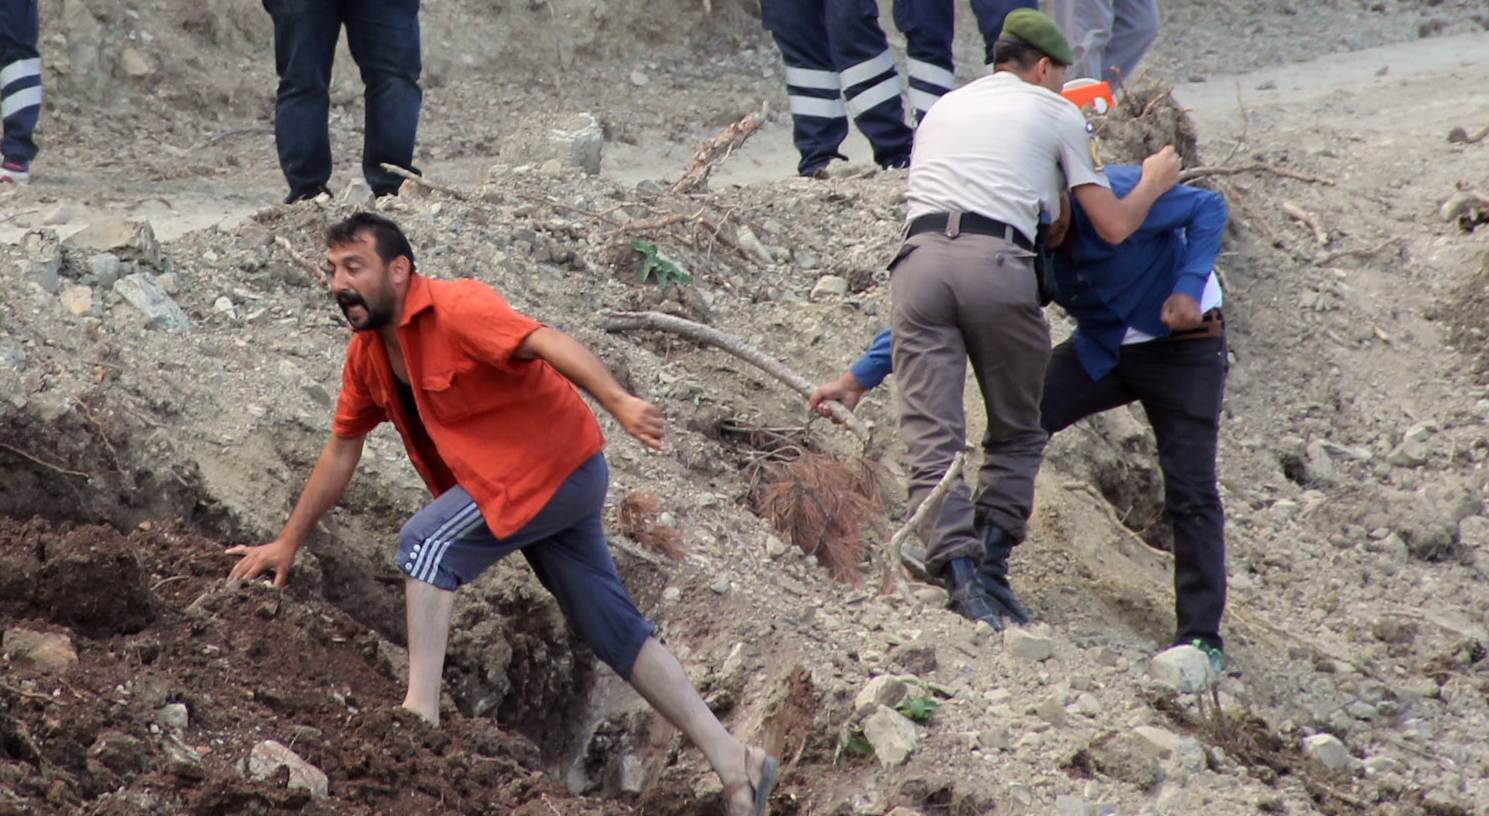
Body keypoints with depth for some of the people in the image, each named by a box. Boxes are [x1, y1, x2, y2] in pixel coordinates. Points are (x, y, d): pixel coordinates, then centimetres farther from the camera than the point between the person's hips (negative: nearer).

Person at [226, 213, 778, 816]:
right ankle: (734, 763, 12)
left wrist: (618, 403, -50)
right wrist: (288, 543, 17)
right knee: (613, 629, 9)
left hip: (556, 467, -9)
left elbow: (546, 343, -35)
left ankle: (420, 714, -16)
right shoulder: (367, 353, 5)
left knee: (427, 540, -19)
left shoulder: (455, 309, -21)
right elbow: (342, 450, 15)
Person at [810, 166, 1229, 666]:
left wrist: (1189, 286, -28)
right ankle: (984, 570, -16)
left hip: (1182, 340, -4)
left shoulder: (1119, 196, -27)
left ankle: (1201, 635, -1)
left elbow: (1209, 208, -14)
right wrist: (859, 378, -14)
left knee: (1190, 493, -8)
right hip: (1101, 347, 4)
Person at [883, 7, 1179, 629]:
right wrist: (1152, 184, 35)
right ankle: (992, 562, 2)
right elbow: (1113, 228, 16)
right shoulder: (1056, 113, 19)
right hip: (998, 265, -2)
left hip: (920, 259, 3)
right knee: (1016, 435, 14)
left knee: (932, 437, -5)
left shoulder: (943, 108, 32)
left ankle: (957, 572, -21)